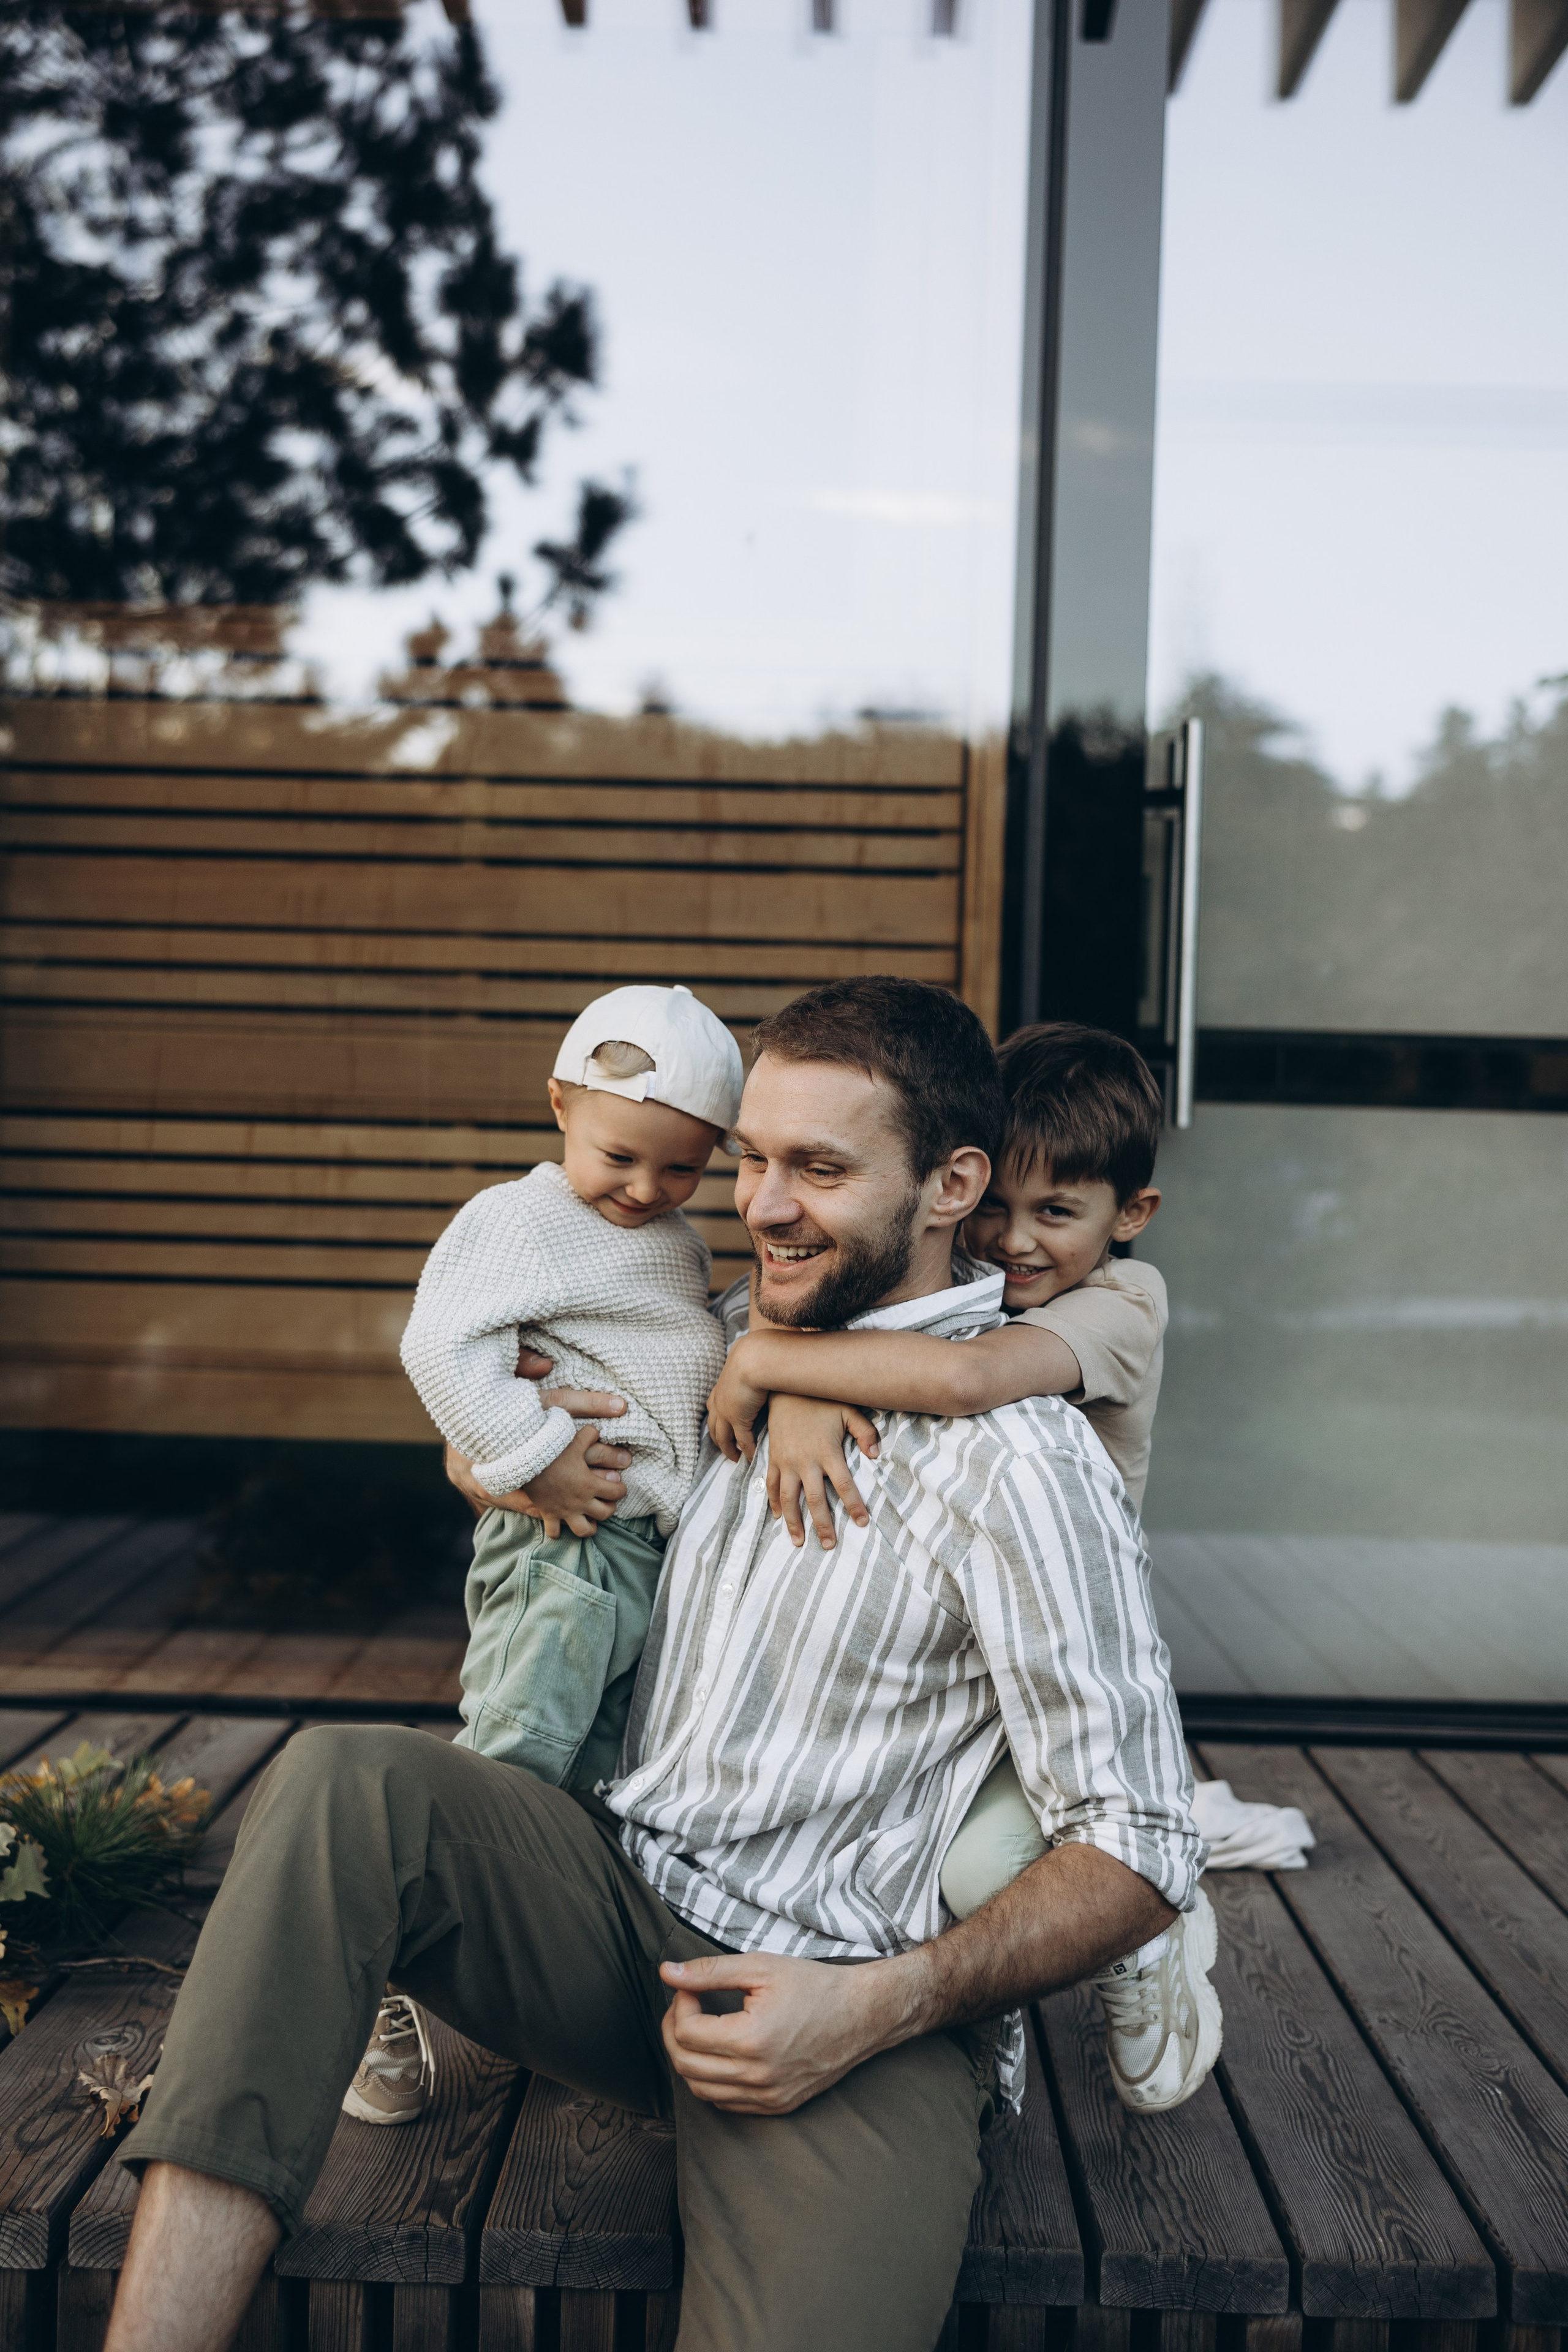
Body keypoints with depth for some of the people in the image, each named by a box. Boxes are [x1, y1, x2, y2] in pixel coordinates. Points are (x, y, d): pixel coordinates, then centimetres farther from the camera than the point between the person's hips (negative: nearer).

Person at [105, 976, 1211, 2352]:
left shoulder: (1020, 1464, -11)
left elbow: (1140, 1852, -12)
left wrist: (885, 2005, -21)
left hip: (848, 2003, -6)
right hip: (625, 1901, 7)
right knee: (342, 1785, -22)